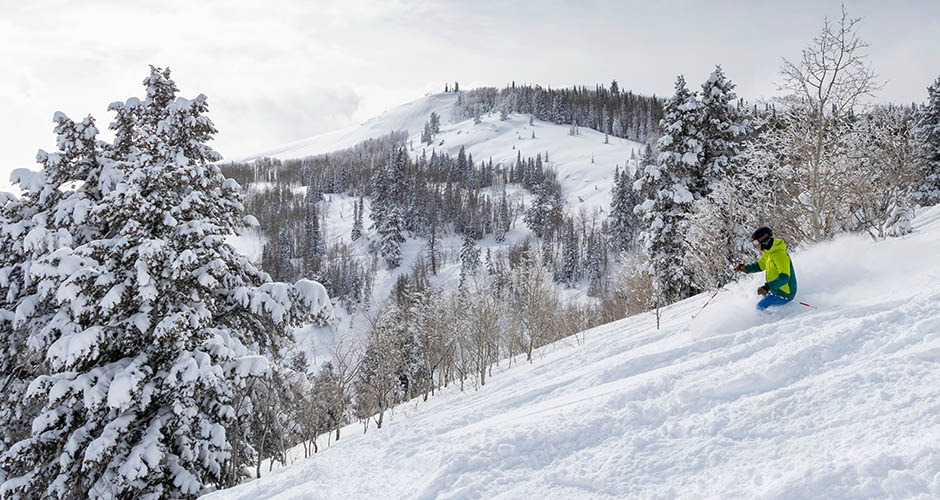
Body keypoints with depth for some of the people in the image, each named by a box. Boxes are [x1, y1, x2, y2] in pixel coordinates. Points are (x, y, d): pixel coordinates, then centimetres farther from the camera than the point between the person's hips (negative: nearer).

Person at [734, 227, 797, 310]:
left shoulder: (780, 255, -26)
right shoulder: (768, 252, 4)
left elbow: (784, 278, -33)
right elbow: (759, 265, 20)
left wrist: (767, 287, -43)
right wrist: (745, 268, 3)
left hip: (784, 294, -10)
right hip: (776, 290, 10)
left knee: (760, 307, -17)